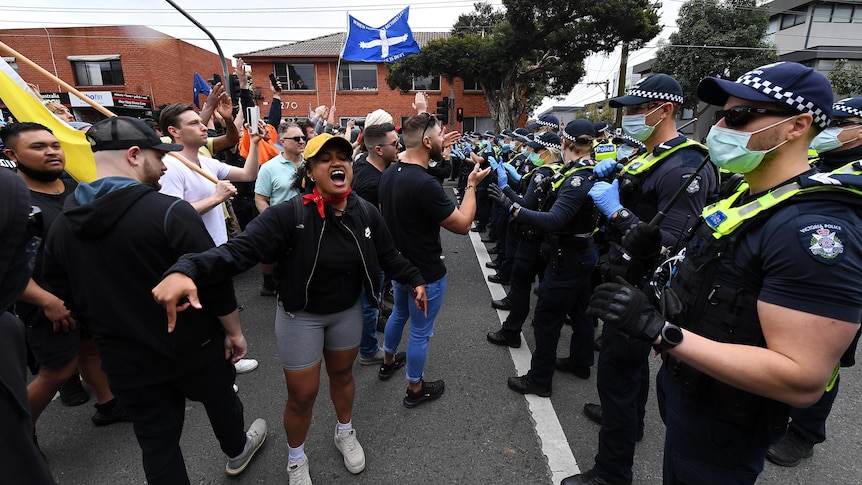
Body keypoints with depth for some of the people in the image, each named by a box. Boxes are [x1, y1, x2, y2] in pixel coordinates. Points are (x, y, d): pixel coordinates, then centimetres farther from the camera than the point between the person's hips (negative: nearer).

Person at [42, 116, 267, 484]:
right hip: (194, 346, -4)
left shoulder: (61, 226, -2)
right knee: (221, 401, 25)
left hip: (125, 360, 4)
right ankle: (237, 451, 52)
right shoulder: (169, 211, -23)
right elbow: (213, 281, -21)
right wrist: (233, 330, -7)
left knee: (156, 442, 18)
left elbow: (67, 297, 8)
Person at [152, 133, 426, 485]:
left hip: (348, 311, 4)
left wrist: (414, 280, 5)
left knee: (342, 374, 25)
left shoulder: (365, 213, -11)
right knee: (301, 395, 10)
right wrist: (186, 271, -48)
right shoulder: (289, 214, -25)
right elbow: (239, 250, -32)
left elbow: (388, 255, 4)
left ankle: (345, 433, 54)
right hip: (301, 317, -3)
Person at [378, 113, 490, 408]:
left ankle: (388, 361, 52)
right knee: (420, 331, 10)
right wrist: (472, 185, -11)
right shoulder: (425, 184, -31)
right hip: (425, 272, -9)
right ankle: (415, 390, 31)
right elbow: (463, 224, -24)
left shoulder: (389, 174, -4)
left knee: (399, 313, 30)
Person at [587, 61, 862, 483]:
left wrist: (659, 330, -38)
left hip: (720, 426, -8)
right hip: (686, 394, 9)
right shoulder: (747, 198, 3)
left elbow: (803, 381, -32)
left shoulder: (816, 227, -28)